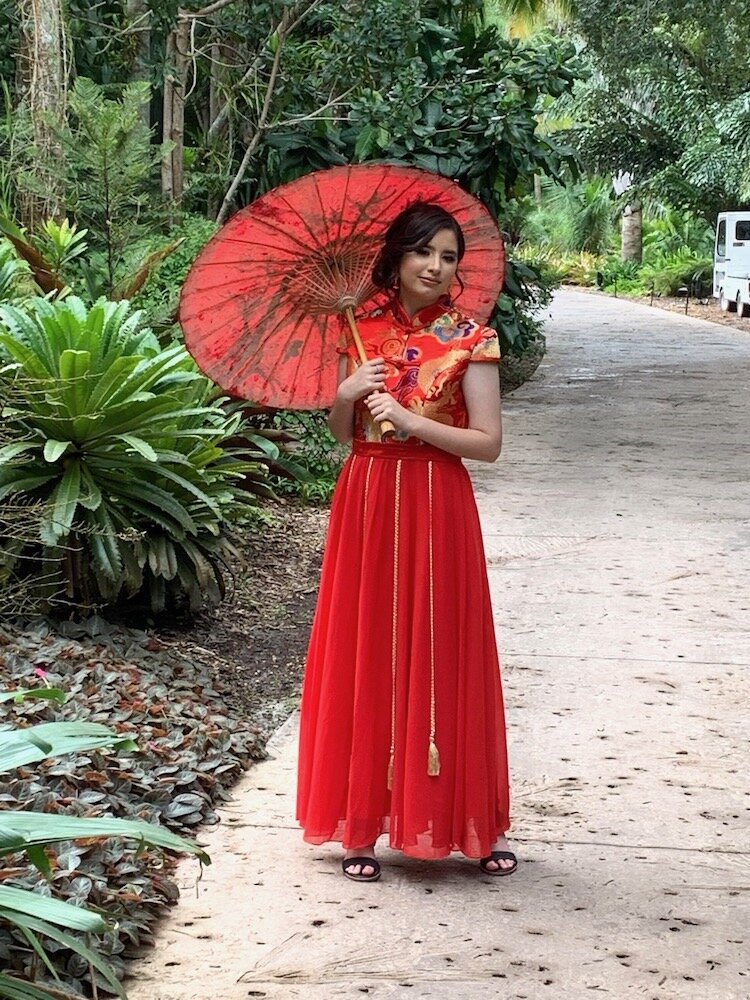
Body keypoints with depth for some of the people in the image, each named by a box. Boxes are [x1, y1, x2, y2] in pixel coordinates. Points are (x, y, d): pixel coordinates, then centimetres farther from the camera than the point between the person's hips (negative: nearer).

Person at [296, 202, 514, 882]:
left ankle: (478, 821, 13)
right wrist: (345, 396, -9)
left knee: (443, 657, 1)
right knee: (366, 656, 5)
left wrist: (411, 420, -16)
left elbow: (488, 443, -8)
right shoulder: (362, 332, 6)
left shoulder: (469, 339, -4)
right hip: (368, 502, 3)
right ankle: (366, 819, 14)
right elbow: (342, 433, 11)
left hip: (436, 508, -3)